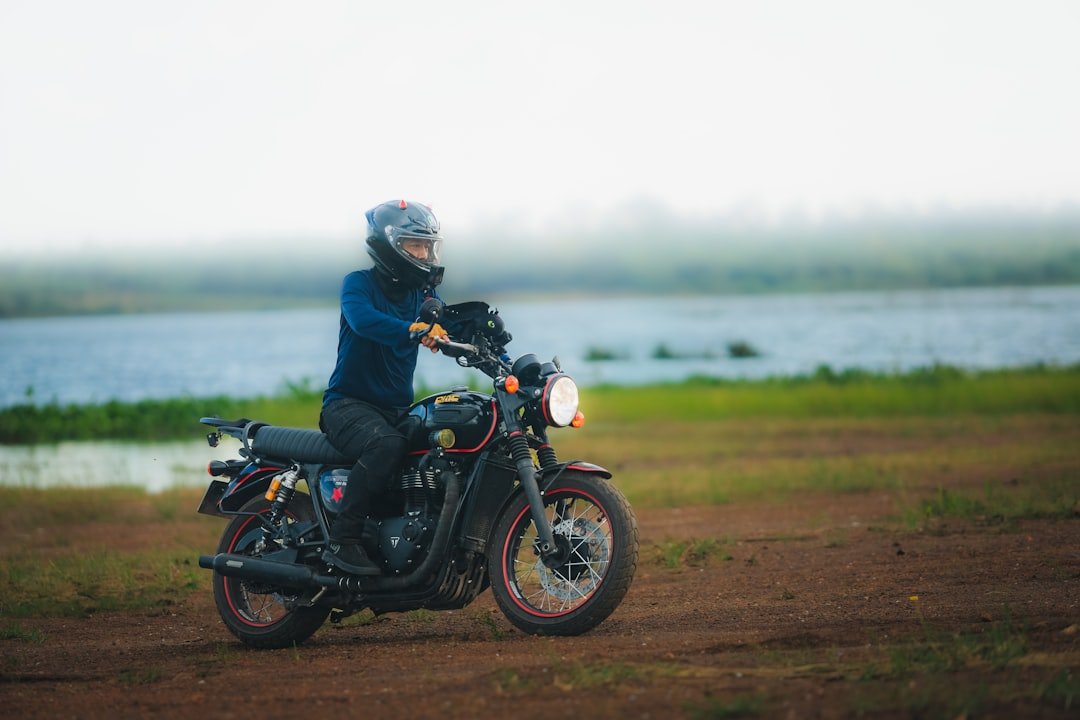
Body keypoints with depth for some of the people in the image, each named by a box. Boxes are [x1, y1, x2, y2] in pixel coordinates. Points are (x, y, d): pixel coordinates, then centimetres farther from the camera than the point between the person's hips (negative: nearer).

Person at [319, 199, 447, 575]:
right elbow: (363, 319, -30)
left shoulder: (422, 295, 12)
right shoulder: (358, 283, -8)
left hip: (397, 408, 7)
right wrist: (416, 330, -47)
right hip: (349, 403, -7)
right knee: (387, 445, -36)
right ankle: (342, 541, -31)